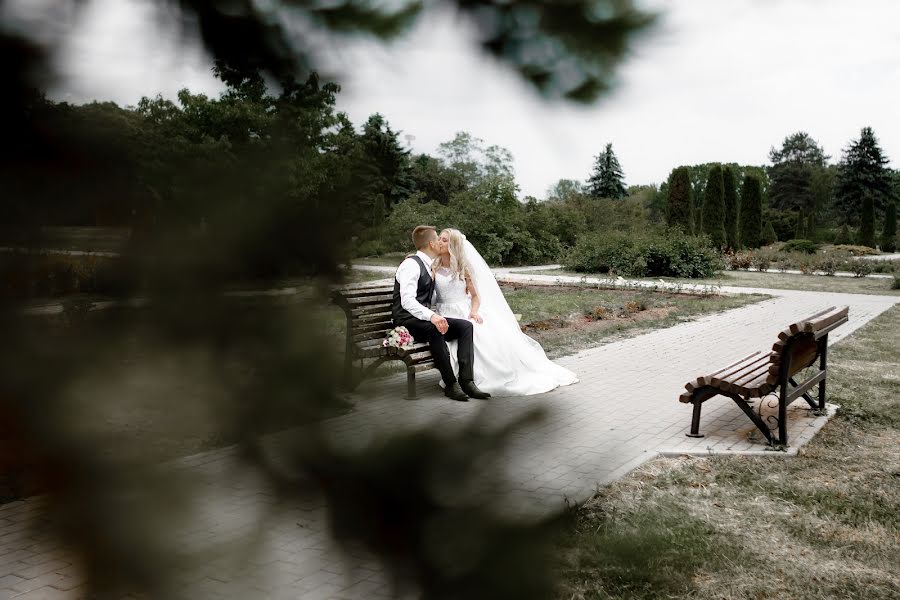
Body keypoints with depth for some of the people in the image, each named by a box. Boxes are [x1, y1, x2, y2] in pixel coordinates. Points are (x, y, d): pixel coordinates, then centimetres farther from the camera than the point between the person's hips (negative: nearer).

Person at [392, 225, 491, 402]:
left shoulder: (428, 265, 18)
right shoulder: (411, 264, -11)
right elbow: (407, 301, -25)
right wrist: (431, 316, -37)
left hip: (425, 319, 9)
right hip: (408, 322, -9)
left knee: (465, 326, -12)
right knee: (435, 329, -38)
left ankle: (466, 381, -23)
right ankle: (450, 383, -29)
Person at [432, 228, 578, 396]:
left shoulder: (463, 268, 13)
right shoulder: (433, 268, 8)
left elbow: (475, 296, 13)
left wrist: (473, 311, -6)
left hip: (467, 312, 2)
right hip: (446, 315, -2)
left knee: (497, 335, -22)